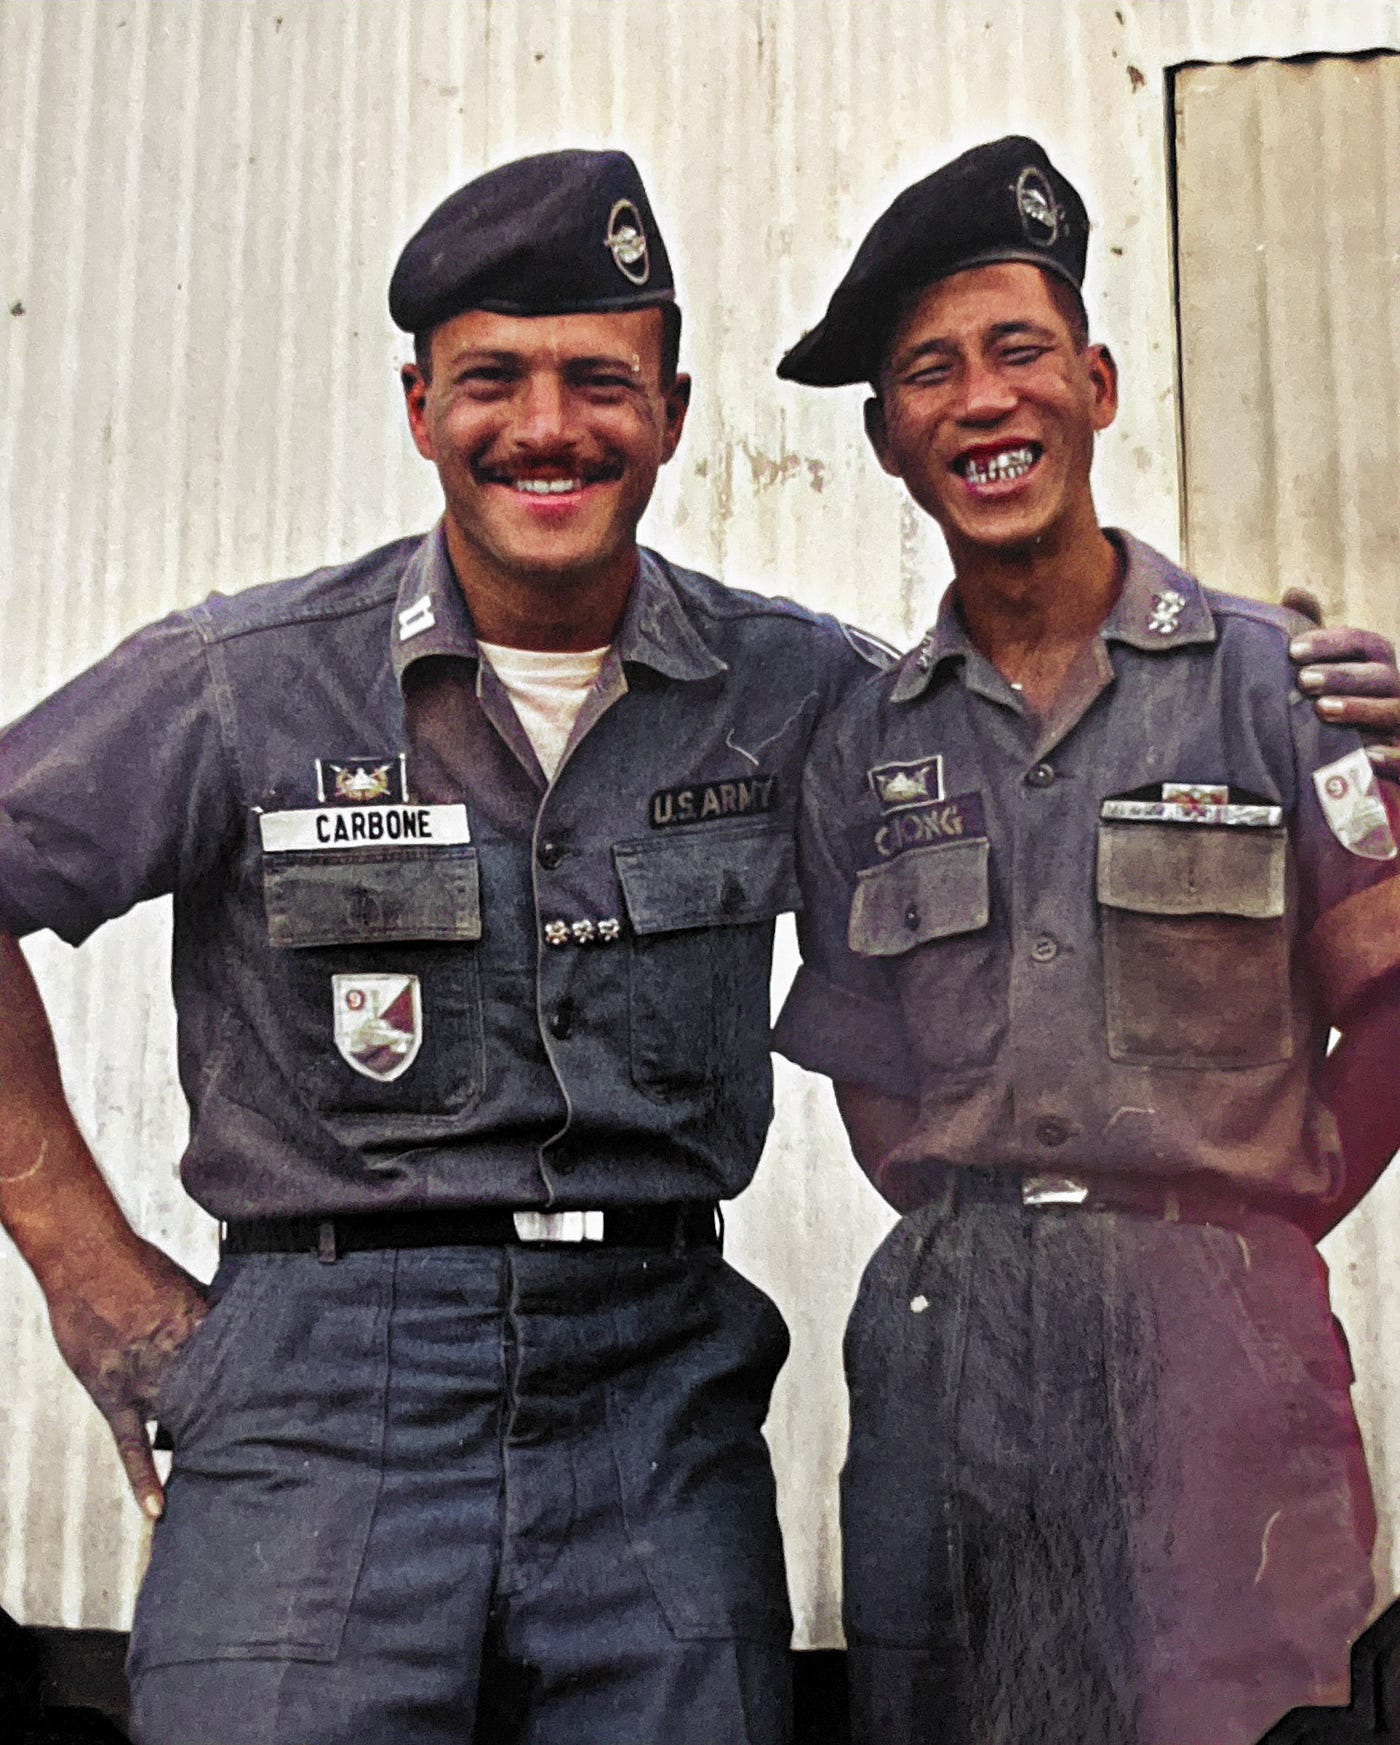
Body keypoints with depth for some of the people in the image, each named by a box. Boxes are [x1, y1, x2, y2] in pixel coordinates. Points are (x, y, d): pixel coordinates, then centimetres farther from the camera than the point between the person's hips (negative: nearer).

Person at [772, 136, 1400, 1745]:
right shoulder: (861, 747, 7)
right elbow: (868, 1078, 11)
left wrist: (1244, 1233, 0)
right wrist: (983, 1247, 3)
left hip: (1211, 1332, -2)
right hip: (942, 1349, 3)